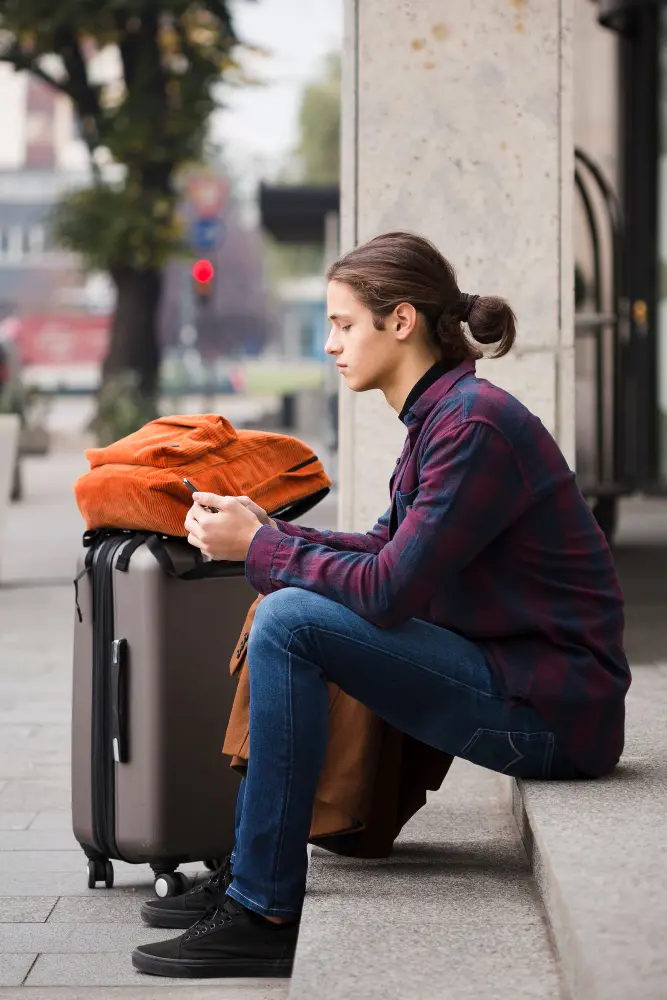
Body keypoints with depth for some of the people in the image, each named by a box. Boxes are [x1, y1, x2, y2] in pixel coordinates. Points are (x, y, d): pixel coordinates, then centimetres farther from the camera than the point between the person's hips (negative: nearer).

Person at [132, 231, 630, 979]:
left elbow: (388, 590, -23)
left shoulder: (473, 424, -19)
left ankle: (265, 913, -14)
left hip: (552, 712, -10)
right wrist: (262, 529, 5)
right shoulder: (441, 413, 12)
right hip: (509, 672, 10)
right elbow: (388, 551, 18)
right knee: (287, 609, 18)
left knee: (291, 622, -20)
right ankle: (248, 872, 19)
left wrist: (257, 547, -11)